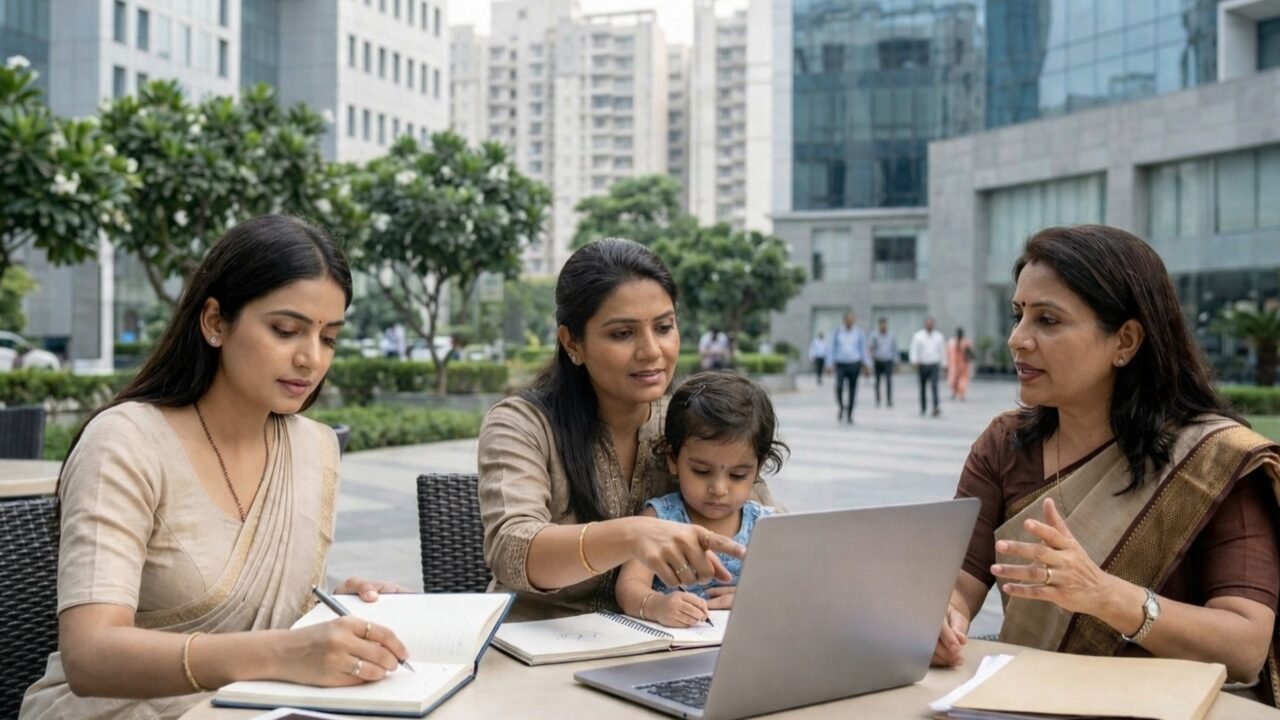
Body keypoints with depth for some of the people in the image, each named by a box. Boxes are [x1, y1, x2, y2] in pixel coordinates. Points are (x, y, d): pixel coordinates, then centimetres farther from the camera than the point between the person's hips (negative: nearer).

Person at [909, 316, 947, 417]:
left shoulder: (939, 336, 8)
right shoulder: (918, 336, 1)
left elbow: (942, 351, 13)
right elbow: (914, 350, -6)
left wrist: (944, 364, 12)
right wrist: (915, 362, -20)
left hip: (934, 365, 0)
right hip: (922, 365, 0)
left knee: (934, 386, -15)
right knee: (922, 388, 9)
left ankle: (936, 407, -23)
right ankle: (923, 407, 25)